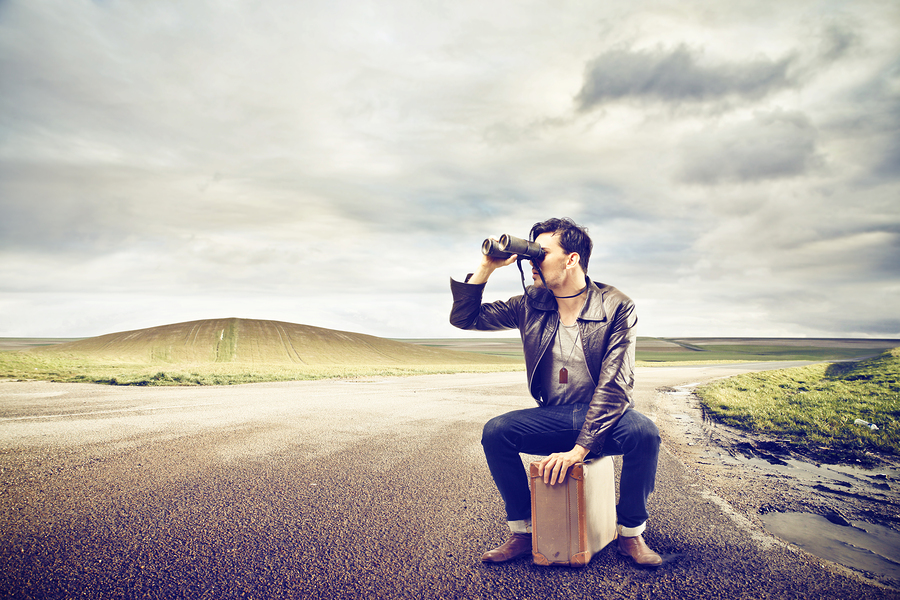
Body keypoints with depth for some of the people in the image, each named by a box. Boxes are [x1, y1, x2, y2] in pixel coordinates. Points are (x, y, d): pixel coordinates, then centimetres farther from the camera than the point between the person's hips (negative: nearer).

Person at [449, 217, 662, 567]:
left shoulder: (616, 307, -13)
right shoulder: (530, 305, -1)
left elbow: (614, 384, -20)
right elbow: (463, 317, 1)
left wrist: (580, 448, -28)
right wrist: (486, 267, -12)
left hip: (604, 418, -2)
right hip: (552, 417, 3)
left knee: (644, 433, -33)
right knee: (495, 432, -22)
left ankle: (630, 534, -7)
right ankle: (523, 532, -3)